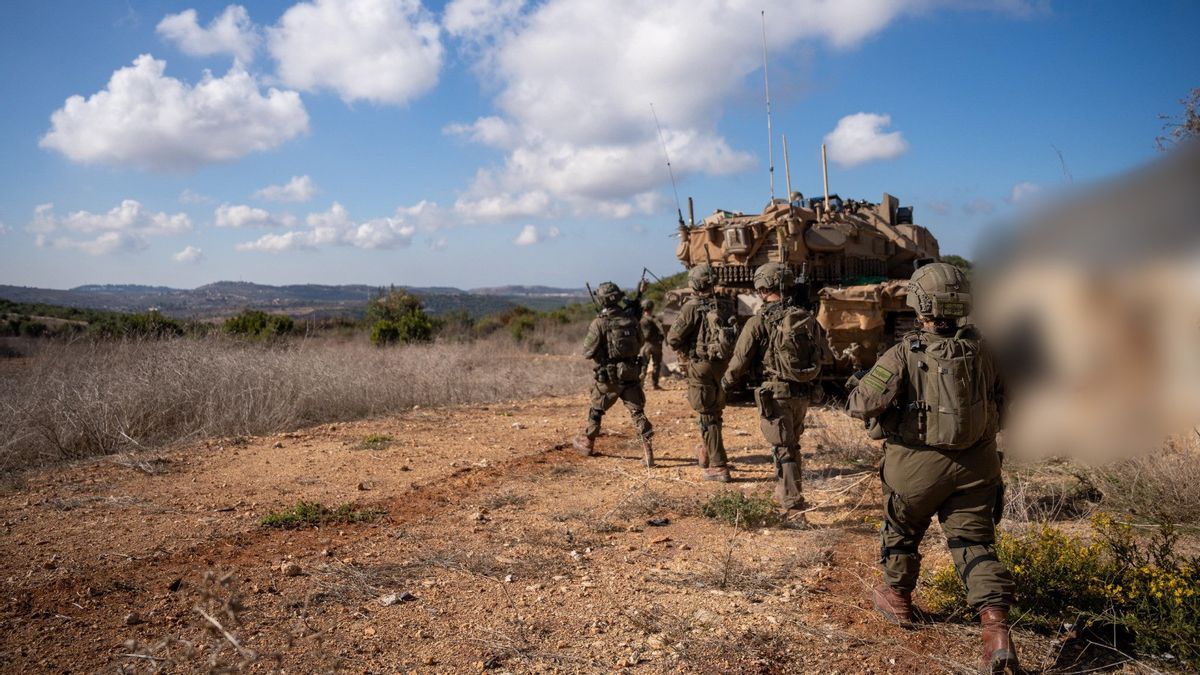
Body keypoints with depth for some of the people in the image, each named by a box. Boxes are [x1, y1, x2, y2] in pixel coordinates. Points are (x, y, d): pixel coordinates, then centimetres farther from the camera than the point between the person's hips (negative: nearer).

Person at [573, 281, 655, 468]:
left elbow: (588, 352, -12)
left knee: (596, 410, 17)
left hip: (608, 377, -2)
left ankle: (587, 443, 33)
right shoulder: (631, 319, -1)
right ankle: (647, 447, -8)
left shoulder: (599, 323, -15)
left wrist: (589, 338, 8)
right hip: (630, 374, 3)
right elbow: (640, 342, 14)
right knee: (637, 412, 4)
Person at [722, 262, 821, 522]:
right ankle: (785, 495, 37)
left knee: (783, 452, 0)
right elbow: (818, 361, 11)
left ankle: (794, 511, -2)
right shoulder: (807, 319, 4)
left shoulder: (759, 321, -12)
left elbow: (740, 360, -7)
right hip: (801, 395, 6)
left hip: (775, 394, -6)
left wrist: (727, 383, 11)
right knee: (793, 447, 22)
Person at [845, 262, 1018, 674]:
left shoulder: (905, 355, -17)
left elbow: (863, 405, -18)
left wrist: (858, 382, 3)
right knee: (975, 542, 8)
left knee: (902, 529, 21)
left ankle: (897, 600, 40)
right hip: (976, 464, 3)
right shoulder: (981, 350, -2)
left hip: (920, 465, -3)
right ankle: (997, 629, -7)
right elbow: (1000, 401, 12)